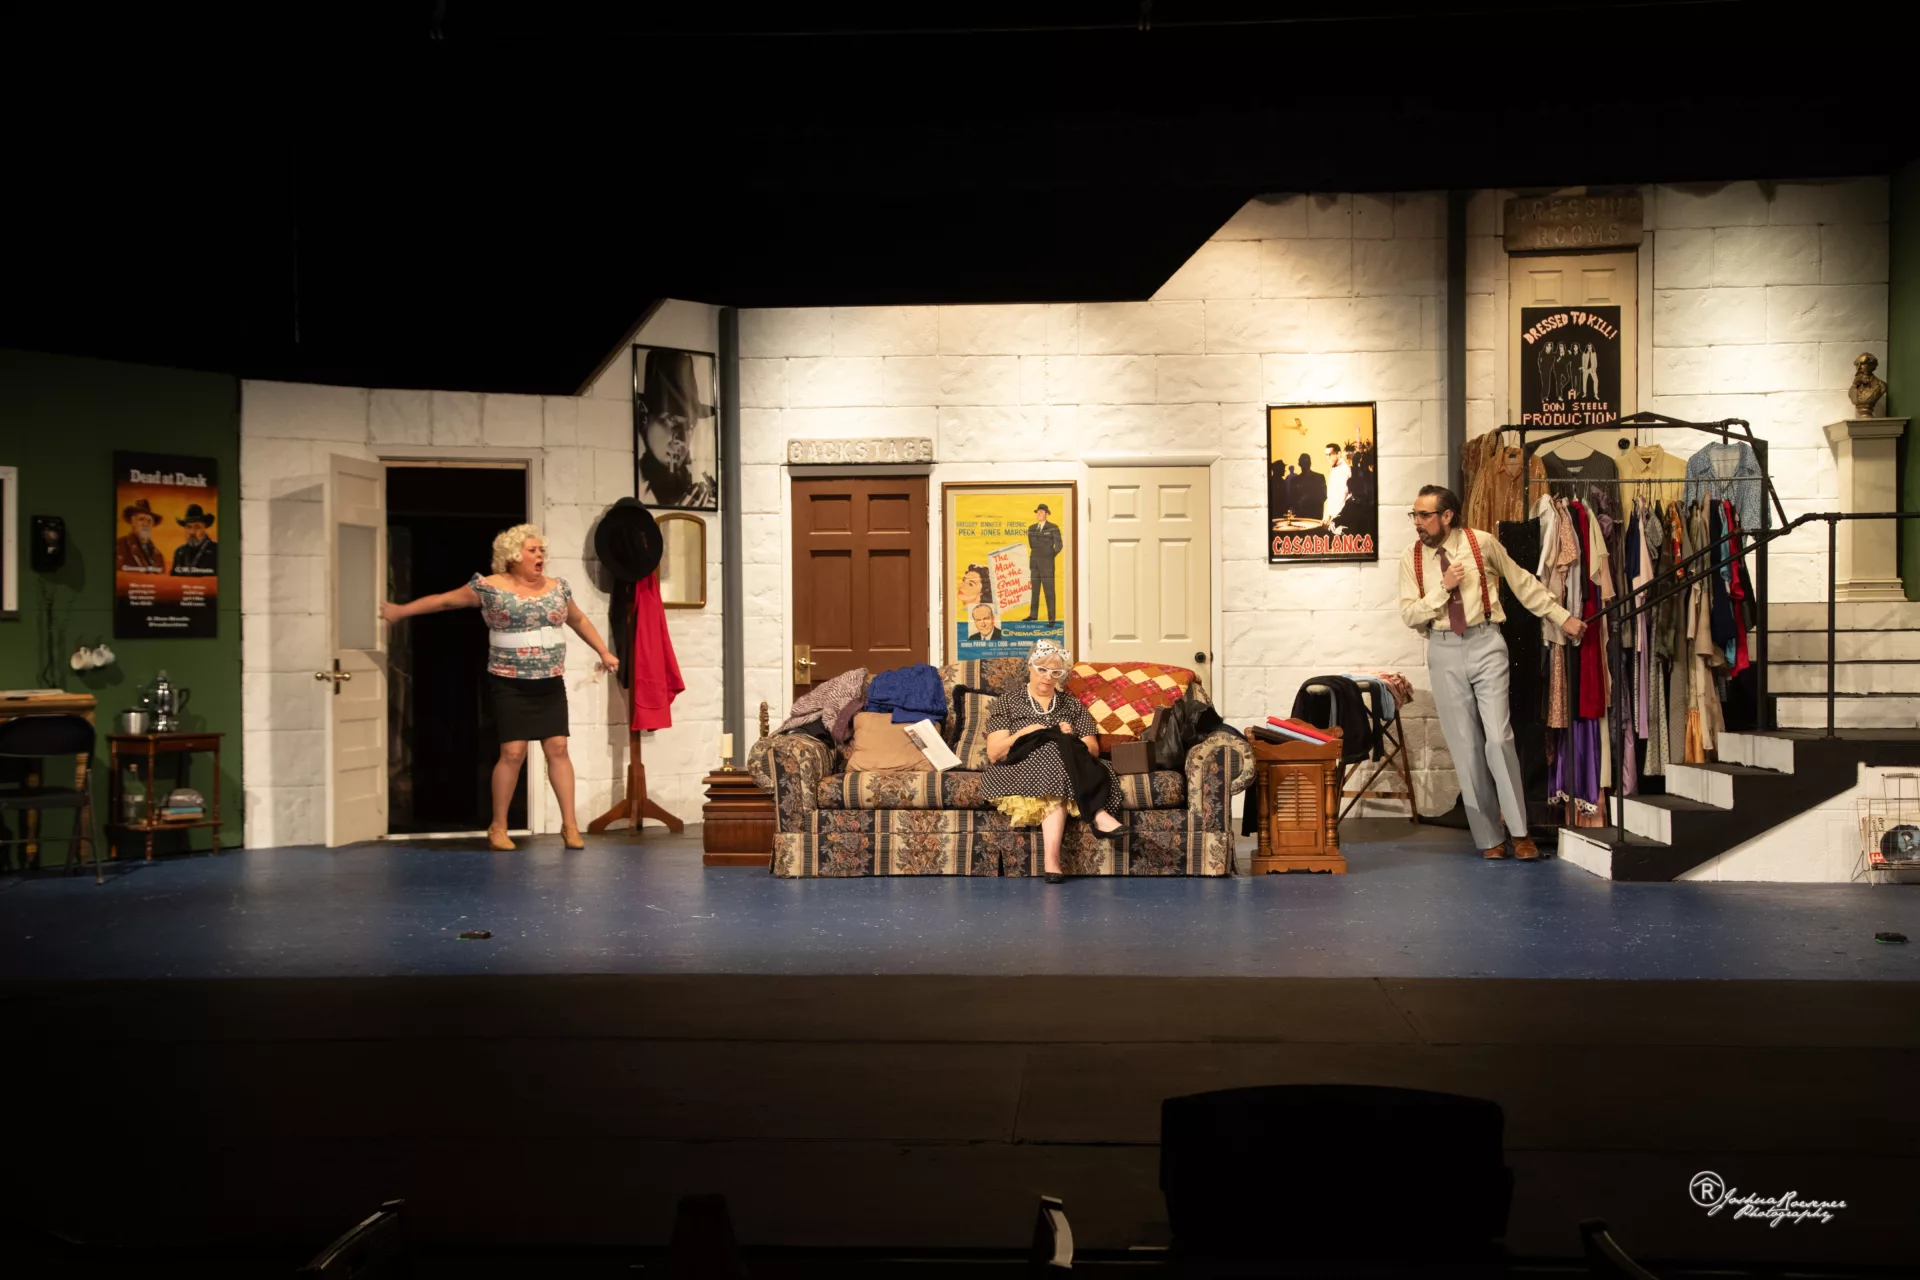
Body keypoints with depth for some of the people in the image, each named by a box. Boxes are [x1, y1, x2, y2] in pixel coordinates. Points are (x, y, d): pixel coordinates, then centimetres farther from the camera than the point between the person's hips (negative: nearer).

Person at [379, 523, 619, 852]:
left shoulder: (558, 588, 6)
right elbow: (444, 600, 2)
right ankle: (498, 827, 9)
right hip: (510, 684, -4)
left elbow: (579, 620, 22)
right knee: (513, 752, -6)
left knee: (558, 748, -1)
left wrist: (604, 652, 22)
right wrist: (400, 611, 4)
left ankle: (569, 825, 5)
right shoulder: (491, 588, -6)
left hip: (550, 683, 4)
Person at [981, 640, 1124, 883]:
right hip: (1019, 773, -2)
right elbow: (994, 754, 2)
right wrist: (1023, 734, -13)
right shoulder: (1007, 703, 14)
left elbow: (1093, 750, 12)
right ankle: (1097, 814, -39)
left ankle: (1052, 860, -49)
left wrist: (1071, 740, -10)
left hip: (1063, 769, 2)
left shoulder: (1072, 705, 21)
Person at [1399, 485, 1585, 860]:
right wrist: (1444, 587, -14)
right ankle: (1488, 837, 12)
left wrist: (1561, 617, 11)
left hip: (1485, 645, -2)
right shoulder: (1412, 559, 2)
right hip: (1444, 651, 2)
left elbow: (1522, 582, 8)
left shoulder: (1481, 543, -2)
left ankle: (1519, 831, 0)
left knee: (1498, 738, -11)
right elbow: (1409, 614, -2)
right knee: (1465, 746, 3)